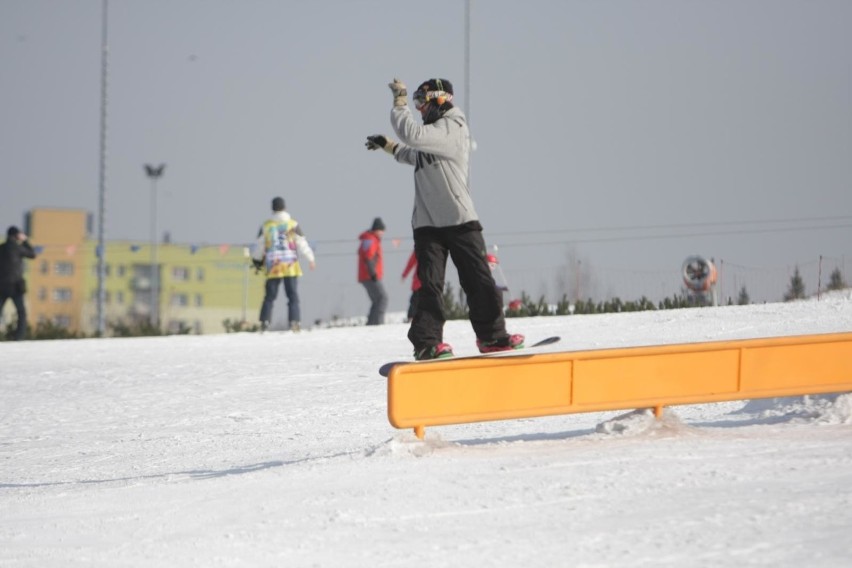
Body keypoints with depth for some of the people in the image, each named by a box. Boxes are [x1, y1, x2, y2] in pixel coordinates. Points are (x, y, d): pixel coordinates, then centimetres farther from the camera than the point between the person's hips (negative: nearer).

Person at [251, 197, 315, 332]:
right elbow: (302, 244, 1)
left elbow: (259, 246, 10)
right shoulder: (293, 224, -2)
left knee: (270, 296, 6)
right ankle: (294, 321, -9)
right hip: (291, 267, -1)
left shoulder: (266, 225, 3)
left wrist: (257, 260, 26)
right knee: (293, 295, 2)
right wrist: (310, 259, 13)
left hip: (273, 267, 1)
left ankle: (265, 322, -4)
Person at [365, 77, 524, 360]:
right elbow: (413, 155, 38)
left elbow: (412, 135, -24)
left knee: (478, 279, -1)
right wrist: (387, 145, 27)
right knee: (430, 283, -2)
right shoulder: (434, 131, 18)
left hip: (460, 220, -7)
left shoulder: (451, 129, -10)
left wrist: (400, 102, -14)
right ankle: (426, 341, -6)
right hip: (427, 223, 7)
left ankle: (492, 336, 7)